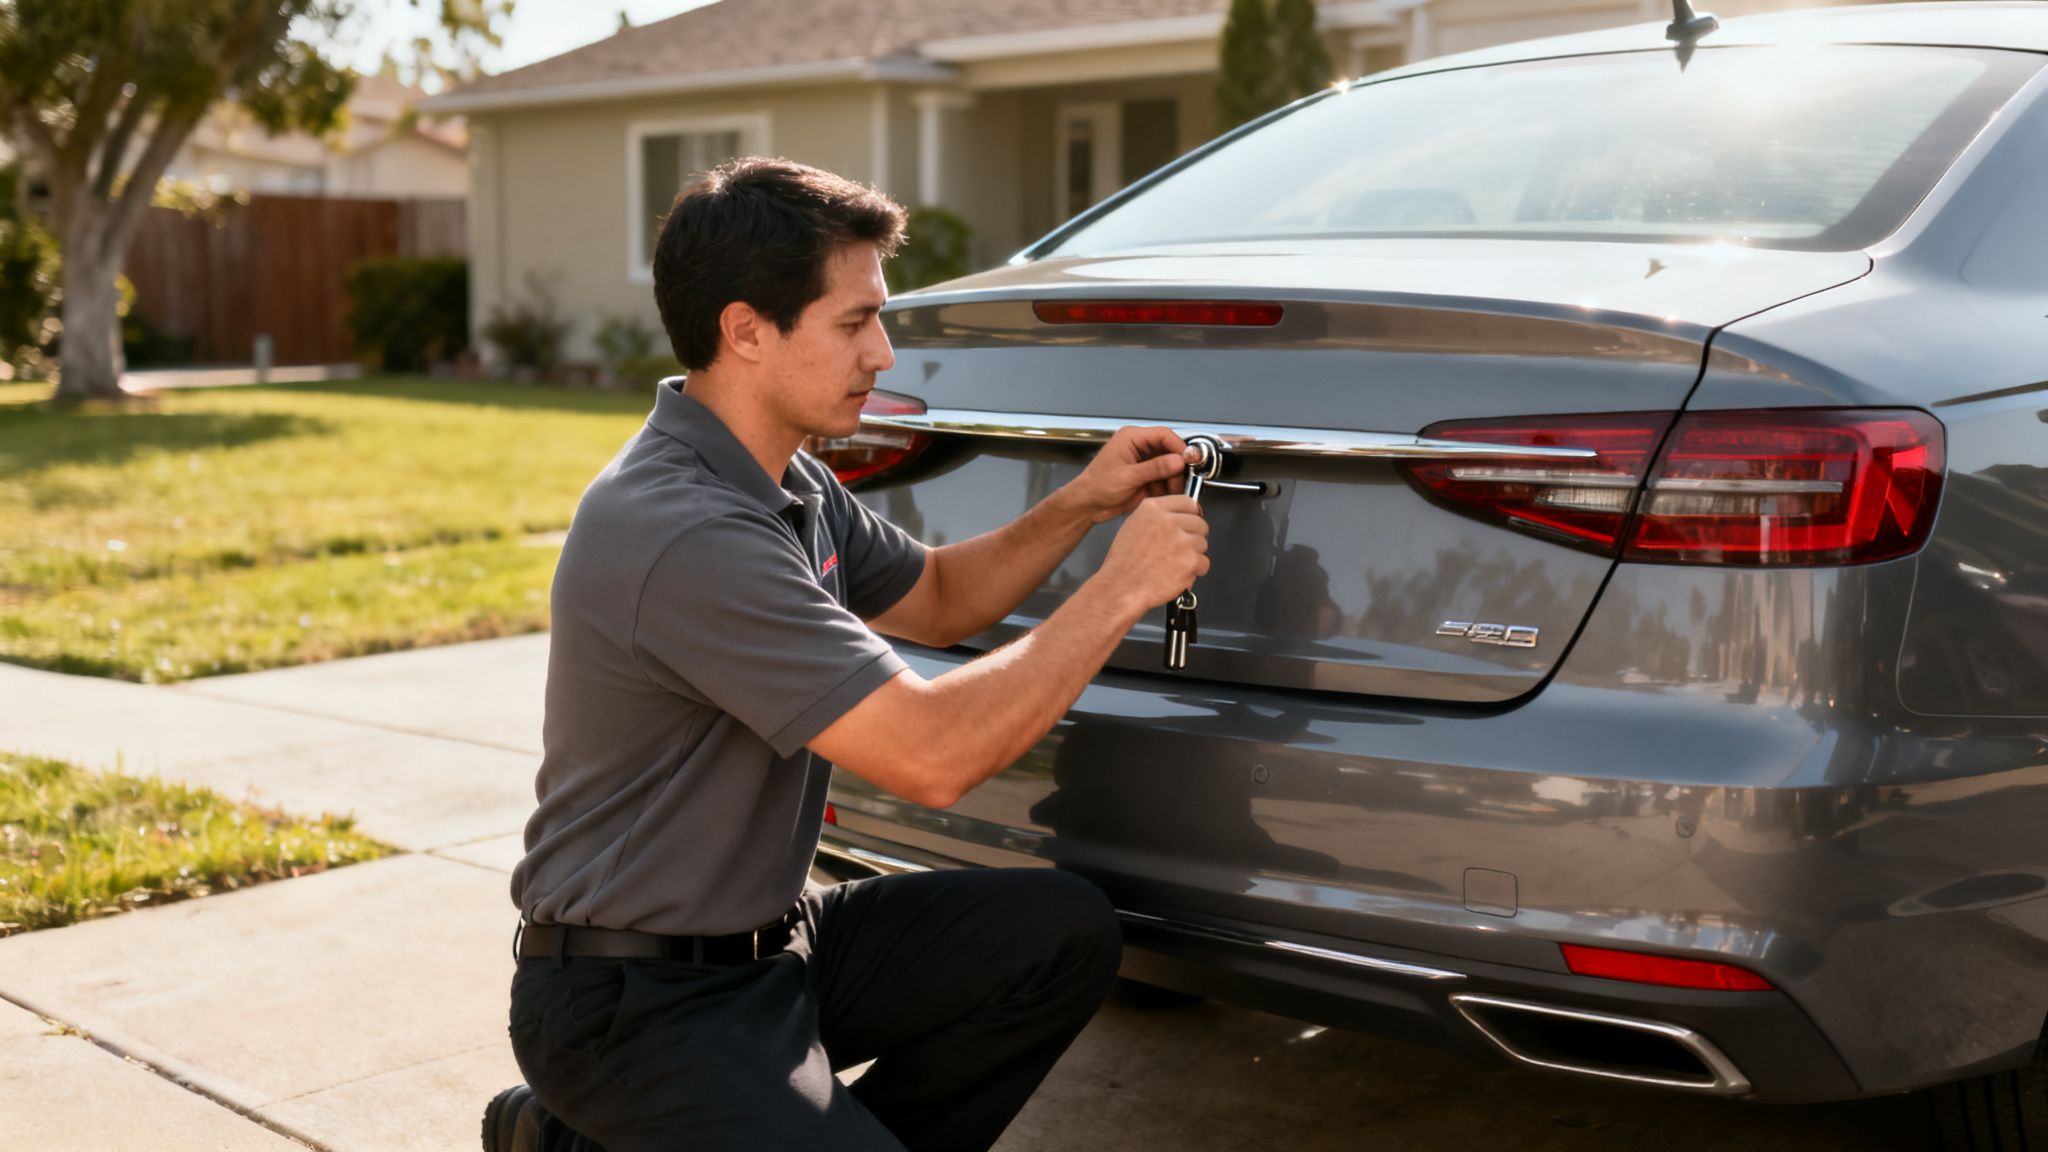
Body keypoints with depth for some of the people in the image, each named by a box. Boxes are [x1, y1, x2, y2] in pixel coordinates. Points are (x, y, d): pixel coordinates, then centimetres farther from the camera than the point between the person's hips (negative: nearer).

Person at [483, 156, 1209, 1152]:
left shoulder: (787, 484, 5)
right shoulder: (685, 533, -27)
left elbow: (934, 600, 21)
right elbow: (931, 759, -28)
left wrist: (1079, 507, 4)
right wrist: (1121, 589, -19)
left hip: (767, 943, 9)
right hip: (636, 1000, -9)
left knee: (1063, 934, -2)